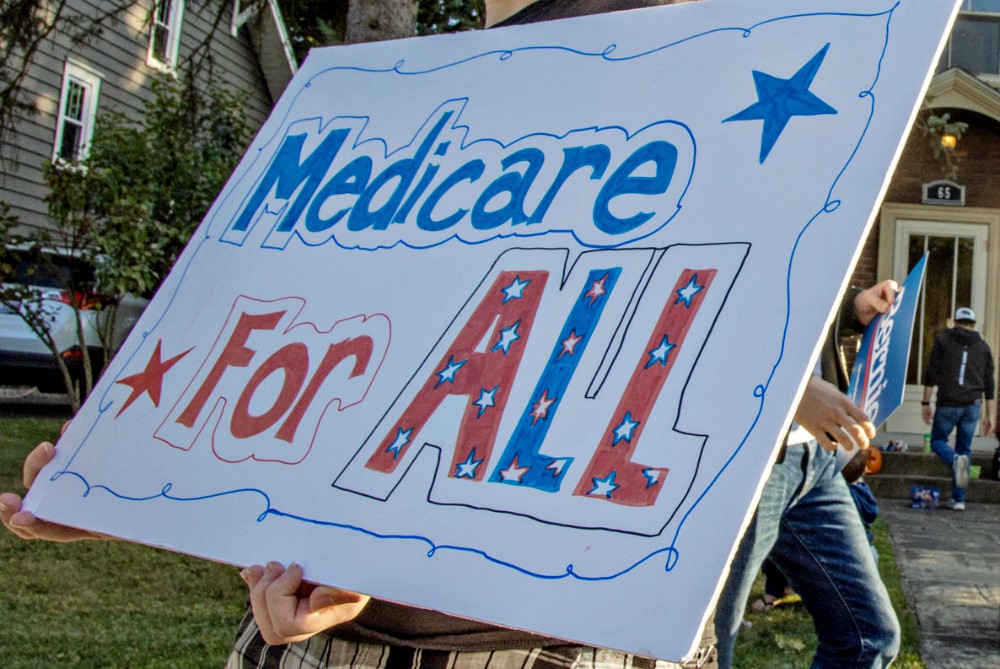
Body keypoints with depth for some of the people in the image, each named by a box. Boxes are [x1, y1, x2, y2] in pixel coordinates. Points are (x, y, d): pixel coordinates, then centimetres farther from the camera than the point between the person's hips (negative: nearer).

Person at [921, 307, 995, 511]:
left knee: (937, 440, 13)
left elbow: (931, 373, -2)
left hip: (947, 404, -3)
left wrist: (925, 403, 2)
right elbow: (989, 383, 10)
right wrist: (989, 413, 13)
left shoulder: (943, 339, 4)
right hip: (972, 405, 3)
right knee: (964, 448, 10)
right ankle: (958, 498, 6)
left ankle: (956, 460, -22)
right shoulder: (983, 347, 12)